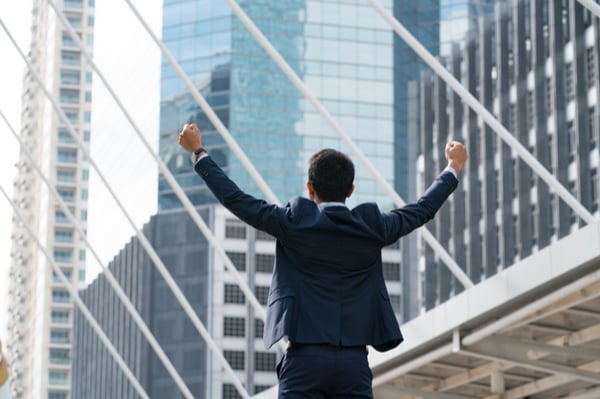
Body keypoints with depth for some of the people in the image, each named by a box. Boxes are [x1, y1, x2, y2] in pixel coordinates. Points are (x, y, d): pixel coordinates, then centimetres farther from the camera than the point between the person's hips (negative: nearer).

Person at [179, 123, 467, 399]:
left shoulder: (294, 223, -1)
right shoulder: (371, 227, 5)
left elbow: (235, 199, 5)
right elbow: (422, 210, 20)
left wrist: (199, 153, 17)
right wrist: (453, 168, 36)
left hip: (304, 360, -2)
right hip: (355, 362, 2)